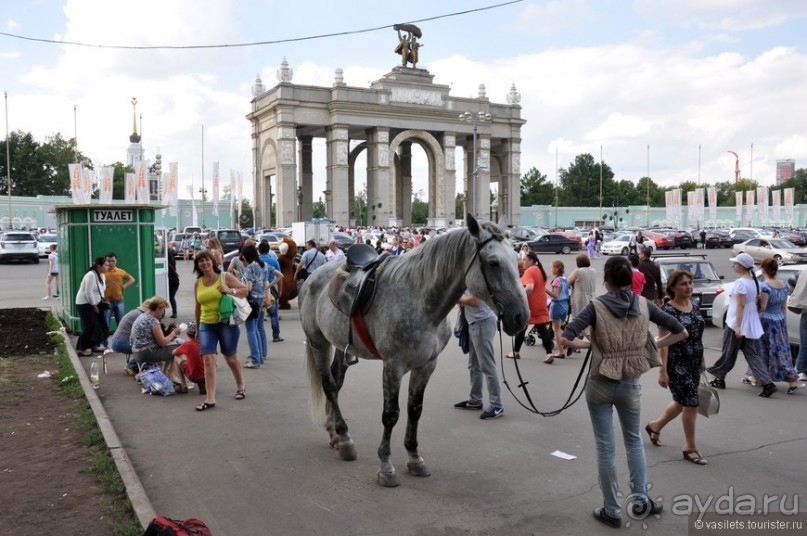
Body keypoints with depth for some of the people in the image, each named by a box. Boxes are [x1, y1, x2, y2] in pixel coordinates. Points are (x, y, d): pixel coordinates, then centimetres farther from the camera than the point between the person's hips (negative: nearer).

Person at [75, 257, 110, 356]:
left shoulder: (102, 276, 7)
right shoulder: (91, 275, -21)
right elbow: (88, 293, -23)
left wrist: (102, 302, 6)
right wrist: (94, 306, -17)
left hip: (95, 304, 9)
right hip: (85, 304, -9)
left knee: (100, 325, 7)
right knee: (89, 327, -9)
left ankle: (94, 345, 20)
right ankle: (82, 349, 0)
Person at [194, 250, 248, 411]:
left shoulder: (225, 277, -2)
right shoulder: (198, 283, 8)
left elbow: (245, 290, 0)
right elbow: (198, 307, 16)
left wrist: (230, 291, -17)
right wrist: (197, 327, 19)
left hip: (226, 323, -3)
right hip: (206, 325, 3)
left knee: (230, 357, 11)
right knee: (208, 359, -9)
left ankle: (241, 386, 36)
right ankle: (210, 398, -8)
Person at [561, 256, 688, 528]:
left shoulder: (597, 306, -13)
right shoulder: (644, 304, -3)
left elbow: (566, 338, -23)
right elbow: (681, 332, 2)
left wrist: (589, 344, -7)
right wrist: (654, 345, 6)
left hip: (601, 384, -3)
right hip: (632, 384, 3)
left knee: (605, 448, 10)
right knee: (634, 440, 26)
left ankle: (612, 511, 20)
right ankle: (641, 500, 31)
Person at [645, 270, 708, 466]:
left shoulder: (694, 305, 6)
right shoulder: (668, 310, -16)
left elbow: (698, 335, 16)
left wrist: (702, 359, 17)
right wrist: (663, 371, -20)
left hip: (693, 363, 8)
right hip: (677, 364, -8)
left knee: (682, 402, 18)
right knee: (691, 403, -3)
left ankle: (655, 426, 40)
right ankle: (690, 448, 13)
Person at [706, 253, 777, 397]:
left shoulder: (741, 282, -16)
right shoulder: (755, 281, 10)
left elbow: (741, 305, -20)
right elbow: (756, 303, 16)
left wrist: (738, 326, -20)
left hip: (737, 324, -8)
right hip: (752, 325, 8)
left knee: (728, 353, 7)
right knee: (753, 355, 6)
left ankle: (719, 379, 21)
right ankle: (767, 383, -5)